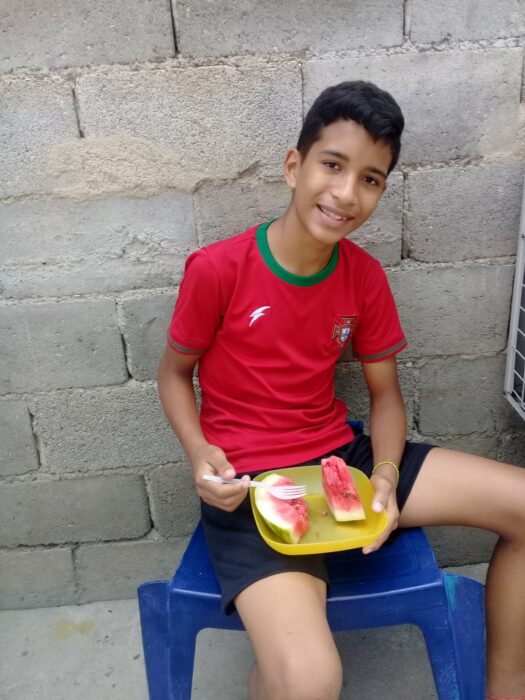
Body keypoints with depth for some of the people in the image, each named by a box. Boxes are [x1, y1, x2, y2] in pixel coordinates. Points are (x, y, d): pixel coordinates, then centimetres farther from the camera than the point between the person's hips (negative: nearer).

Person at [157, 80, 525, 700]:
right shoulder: (217, 269, -14)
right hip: (246, 483, -5)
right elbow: (174, 372, 1)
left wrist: (384, 479, -10)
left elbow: (385, 394, 7)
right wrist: (199, 453, -17)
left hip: (342, 455, 6)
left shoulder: (366, 277, 0)